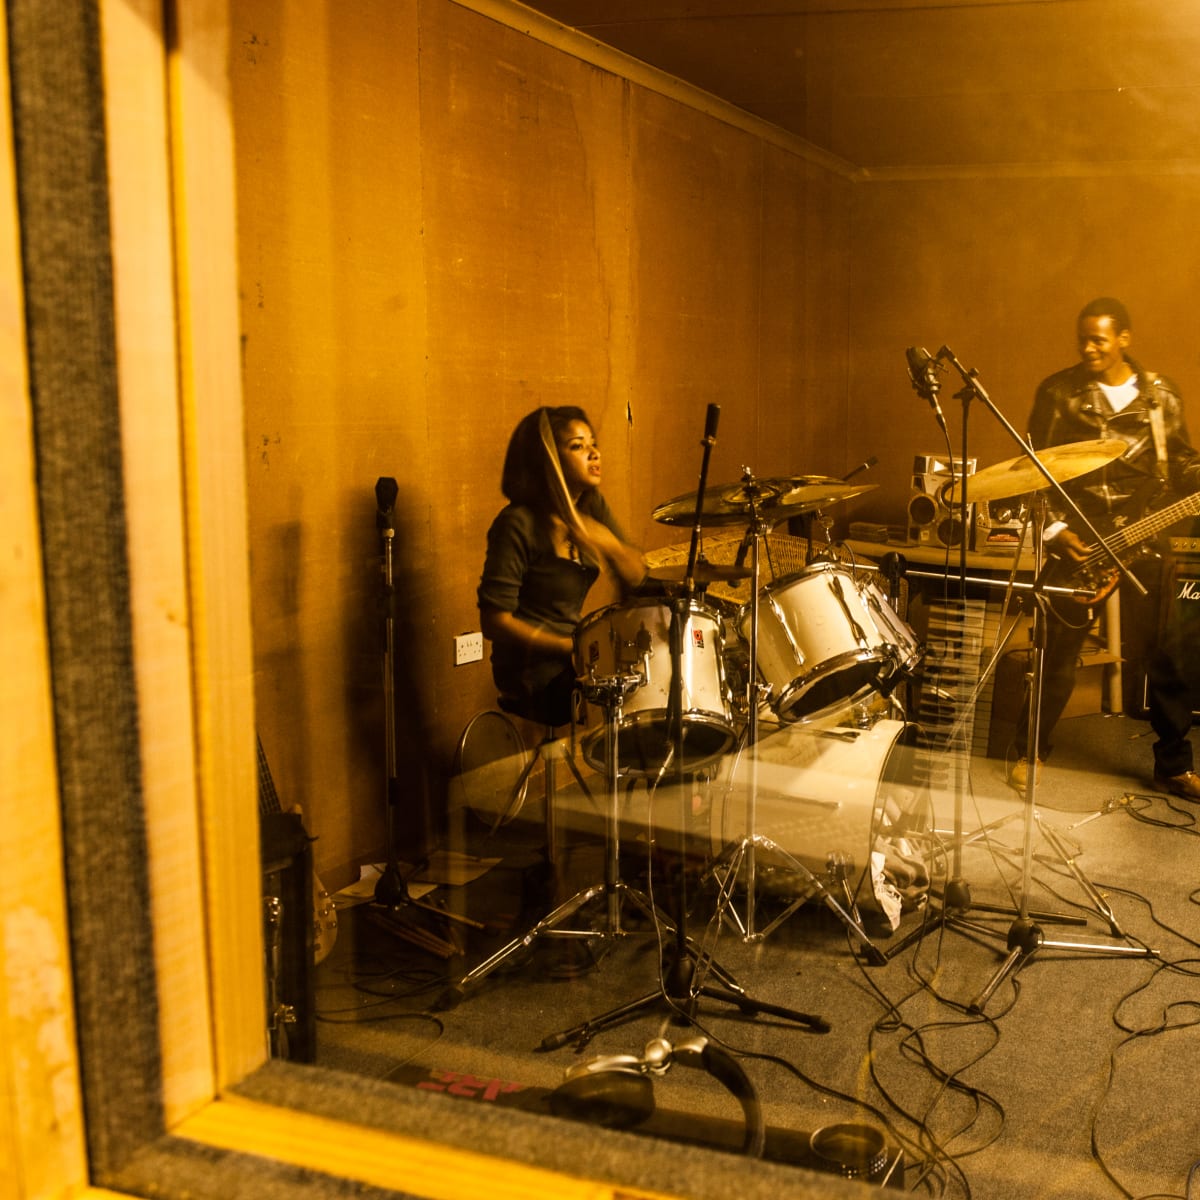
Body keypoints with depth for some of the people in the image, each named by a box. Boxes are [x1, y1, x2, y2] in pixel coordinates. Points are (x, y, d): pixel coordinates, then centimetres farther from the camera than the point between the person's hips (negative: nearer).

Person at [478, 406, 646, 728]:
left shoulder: (592, 507, 4)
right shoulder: (518, 525, -18)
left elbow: (637, 578, 2)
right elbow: (494, 622, -18)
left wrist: (609, 544, -19)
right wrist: (573, 647, -18)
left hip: (577, 655, 7)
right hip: (533, 672, -7)